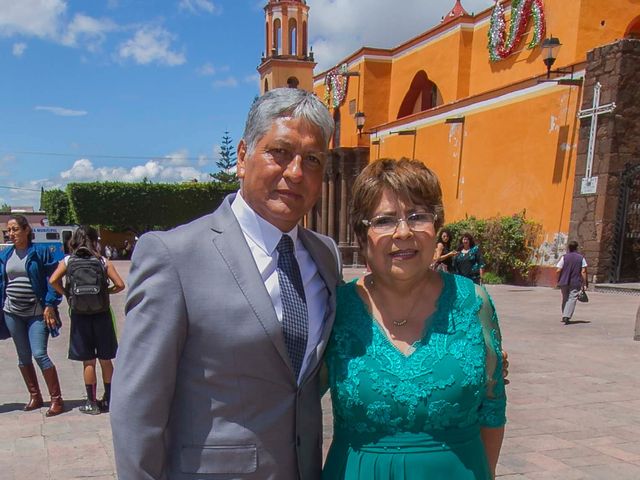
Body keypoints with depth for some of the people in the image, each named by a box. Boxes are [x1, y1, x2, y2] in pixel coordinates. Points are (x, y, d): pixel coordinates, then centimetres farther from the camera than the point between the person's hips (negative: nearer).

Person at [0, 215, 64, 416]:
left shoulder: (40, 252, -7)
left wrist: (50, 305, -14)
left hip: (36, 312, -5)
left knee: (39, 354, -11)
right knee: (23, 357, 11)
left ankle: (57, 399, -2)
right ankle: (35, 397, 24)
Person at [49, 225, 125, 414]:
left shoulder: (68, 261, -1)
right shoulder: (103, 261, -2)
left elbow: (53, 280, -15)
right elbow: (120, 285, -9)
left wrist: (66, 294, 1)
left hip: (80, 316, 0)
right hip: (102, 315, 0)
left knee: (88, 362, 8)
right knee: (105, 360, 12)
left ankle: (92, 403, 15)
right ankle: (107, 400, 21)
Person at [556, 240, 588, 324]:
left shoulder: (564, 257, -2)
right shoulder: (581, 258, 0)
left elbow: (558, 271, -7)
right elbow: (583, 271, -4)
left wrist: (558, 281, 5)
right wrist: (584, 283, 0)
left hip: (564, 282, 1)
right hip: (576, 283, -1)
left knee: (565, 299, 15)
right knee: (572, 299, -4)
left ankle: (564, 316, 23)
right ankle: (567, 316, -19)